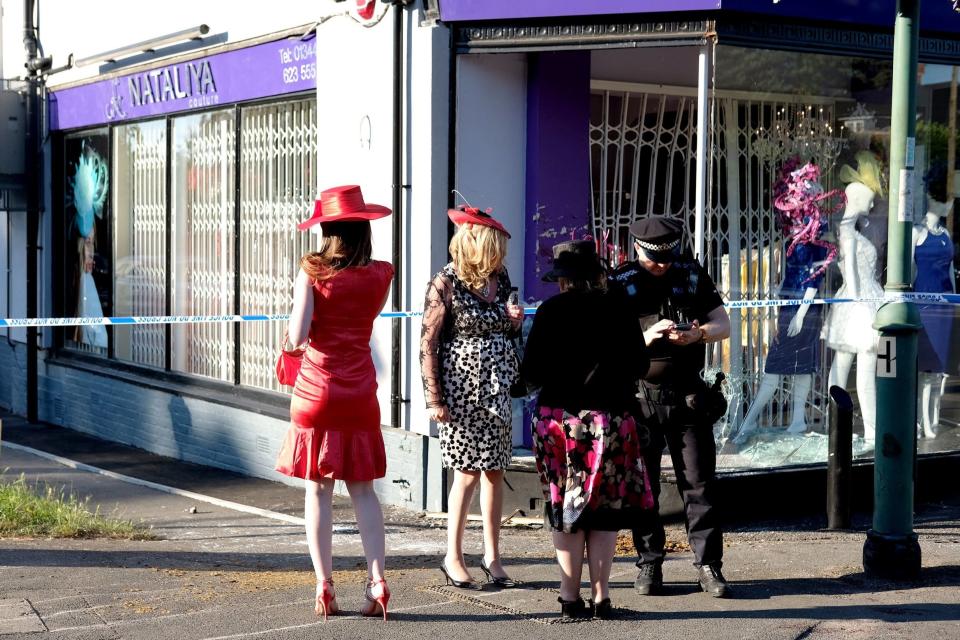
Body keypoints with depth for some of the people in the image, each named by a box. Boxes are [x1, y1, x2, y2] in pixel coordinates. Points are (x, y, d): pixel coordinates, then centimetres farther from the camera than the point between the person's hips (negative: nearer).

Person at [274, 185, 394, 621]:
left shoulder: (312, 272, -9)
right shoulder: (380, 274, 0)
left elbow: (298, 336, -14)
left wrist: (293, 323, 5)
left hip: (316, 390, -2)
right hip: (360, 394, 2)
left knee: (318, 490, 5)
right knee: (362, 489, 9)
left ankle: (325, 587, 5)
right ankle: (377, 582, 2)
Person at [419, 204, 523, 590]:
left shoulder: (499, 277, 8)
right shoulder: (446, 283, -10)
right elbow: (428, 343, -10)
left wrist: (514, 321, -1)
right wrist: (434, 398, -14)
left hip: (498, 388, 6)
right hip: (462, 388, -6)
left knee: (494, 470, 7)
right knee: (468, 471, -4)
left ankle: (492, 555, 16)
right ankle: (453, 558, 9)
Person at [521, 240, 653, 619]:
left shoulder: (550, 312, -6)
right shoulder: (618, 311, -3)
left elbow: (530, 374, -7)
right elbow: (639, 366, 3)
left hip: (558, 420, 0)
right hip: (610, 420, 0)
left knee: (566, 508, 9)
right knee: (606, 509, 9)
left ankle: (571, 598, 10)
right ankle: (601, 597, 9)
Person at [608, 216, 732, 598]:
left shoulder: (692, 275, 6)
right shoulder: (620, 284, -2)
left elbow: (723, 325, 7)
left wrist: (698, 334, -15)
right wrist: (647, 336, -23)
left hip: (689, 396, 2)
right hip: (640, 398, -1)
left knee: (699, 483, 1)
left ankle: (708, 565, 5)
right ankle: (649, 565, 14)